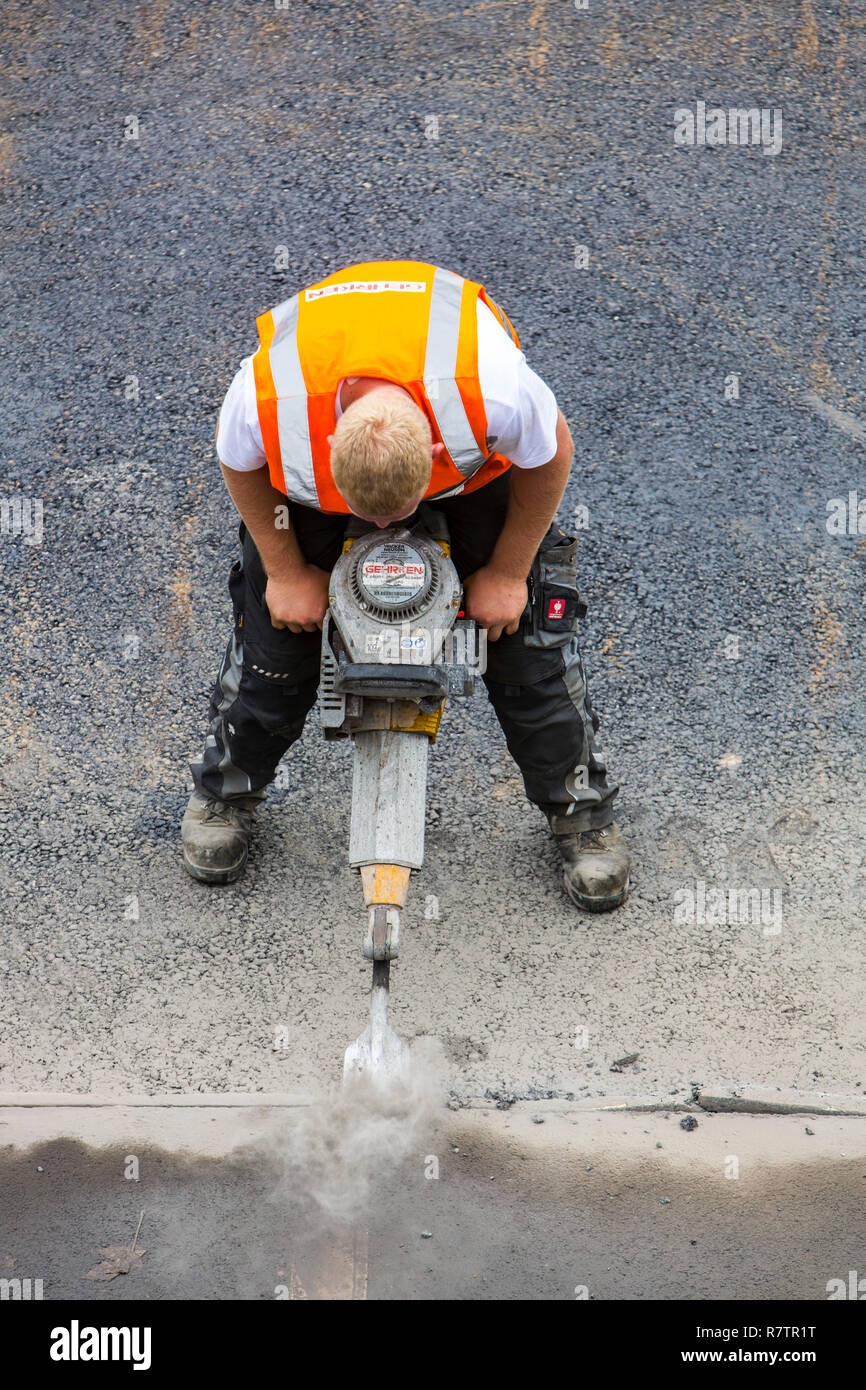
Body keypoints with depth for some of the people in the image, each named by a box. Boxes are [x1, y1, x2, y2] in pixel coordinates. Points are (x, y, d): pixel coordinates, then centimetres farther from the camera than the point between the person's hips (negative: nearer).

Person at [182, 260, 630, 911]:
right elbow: (240, 465, -12)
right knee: (276, 628, 1)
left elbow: (550, 456, -19)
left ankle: (582, 809, 20)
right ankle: (226, 791, 30)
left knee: (526, 632, -4)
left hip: (478, 465, -1)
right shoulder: (267, 399, -41)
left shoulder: (491, 389, -46)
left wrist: (507, 574, -10)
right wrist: (285, 571, -6)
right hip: (309, 472, 1)